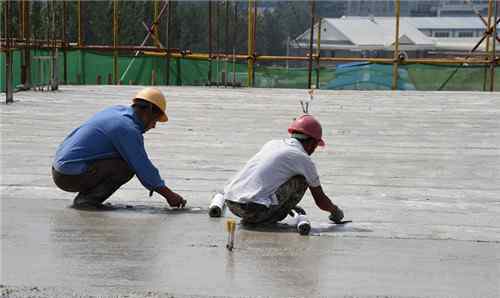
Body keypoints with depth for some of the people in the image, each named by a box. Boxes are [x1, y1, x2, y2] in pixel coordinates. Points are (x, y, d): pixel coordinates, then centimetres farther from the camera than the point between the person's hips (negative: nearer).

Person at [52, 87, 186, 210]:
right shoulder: (128, 129, -17)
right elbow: (143, 167, -14)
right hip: (70, 176, -9)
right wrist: (170, 195, -5)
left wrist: (152, 181, 21)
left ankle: (86, 195, 11)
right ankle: (87, 199, -10)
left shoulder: (117, 110, 11)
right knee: (128, 166, -14)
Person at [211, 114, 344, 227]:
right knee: (301, 180, 7)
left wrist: (287, 204, 51)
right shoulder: (304, 159, 3)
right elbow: (320, 200, 14)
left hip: (230, 202, 7)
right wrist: (336, 211, 36)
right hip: (254, 209, -6)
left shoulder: (272, 144, 21)